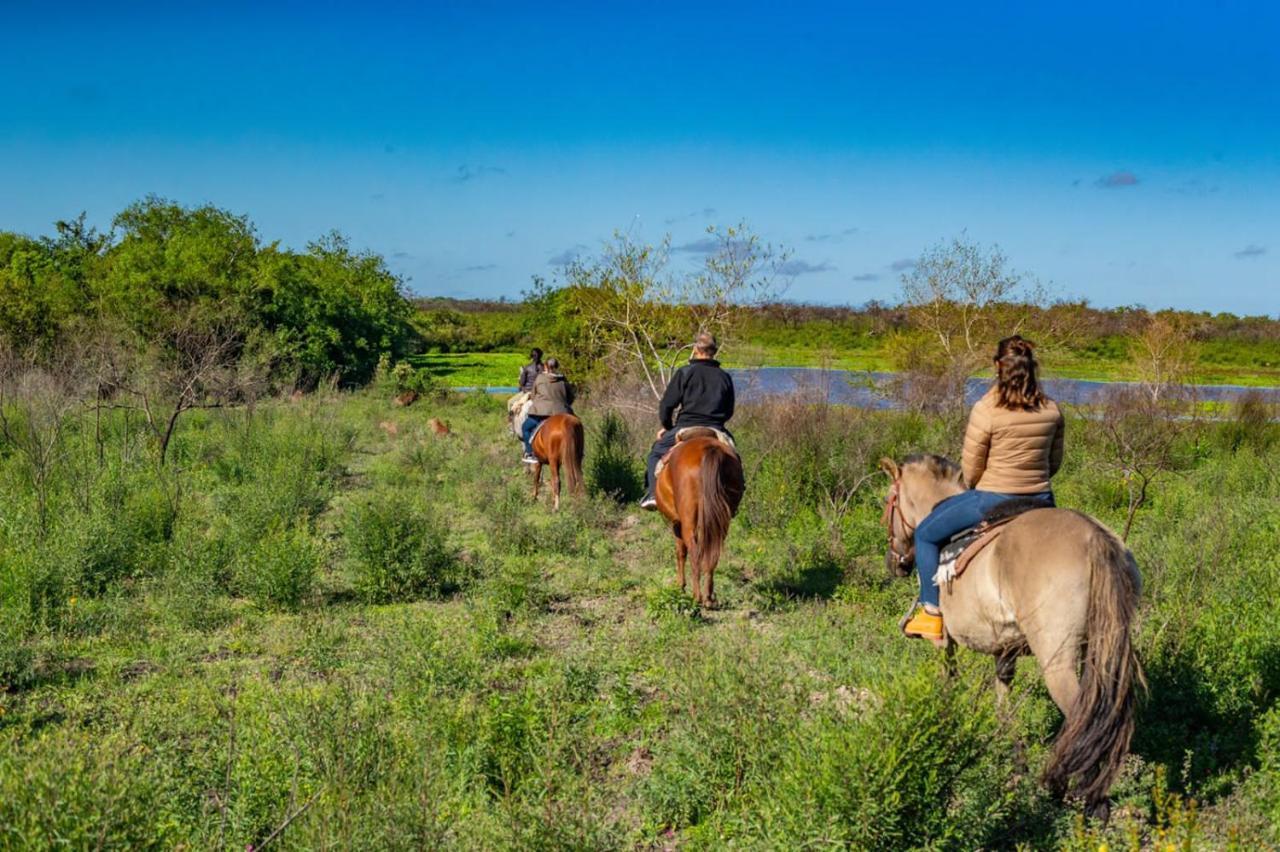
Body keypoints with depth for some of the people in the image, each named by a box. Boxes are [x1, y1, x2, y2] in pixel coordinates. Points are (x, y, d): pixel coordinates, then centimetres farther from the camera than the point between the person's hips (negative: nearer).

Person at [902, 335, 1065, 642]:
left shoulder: (985, 410, -16)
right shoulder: (1051, 409, 0)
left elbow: (970, 470, -9)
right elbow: (1054, 463, 9)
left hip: (992, 500, -5)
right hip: (1041, 499, 5)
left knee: (926, 534, 13)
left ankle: (932, 613, 14)